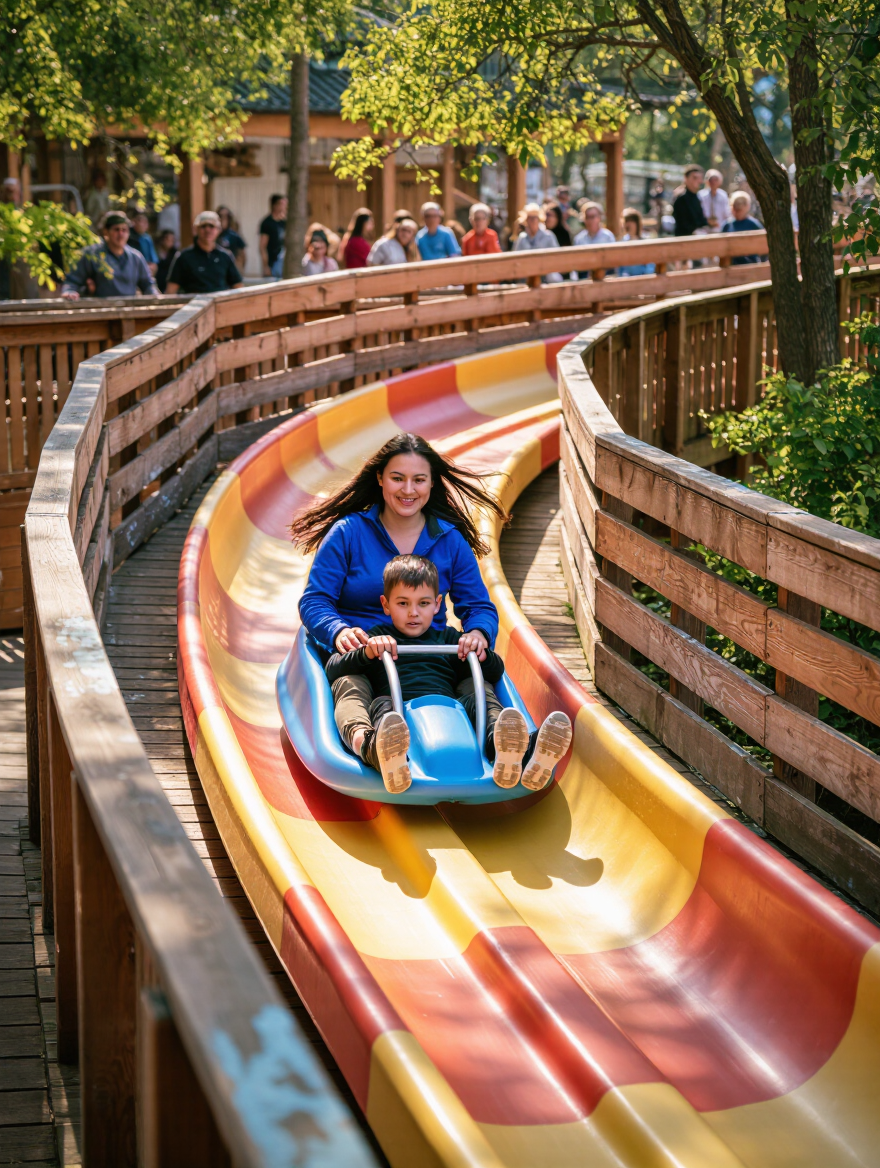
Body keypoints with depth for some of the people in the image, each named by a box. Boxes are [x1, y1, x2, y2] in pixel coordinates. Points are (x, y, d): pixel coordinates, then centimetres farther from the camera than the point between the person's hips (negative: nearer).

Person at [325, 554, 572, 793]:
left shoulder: (448, 638, 34)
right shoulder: (376, 639, 28)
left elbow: (496, 672, 29)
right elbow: (332, 670, 14)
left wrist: (481, 655, 5)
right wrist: (366, 652, -5)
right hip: (398, 715, -2)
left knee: (477, 701, -26)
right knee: (381, 705, -34)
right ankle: (379, 750, -74)